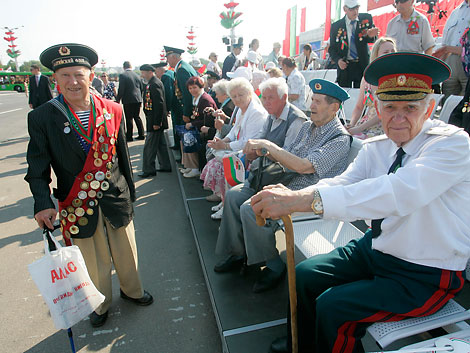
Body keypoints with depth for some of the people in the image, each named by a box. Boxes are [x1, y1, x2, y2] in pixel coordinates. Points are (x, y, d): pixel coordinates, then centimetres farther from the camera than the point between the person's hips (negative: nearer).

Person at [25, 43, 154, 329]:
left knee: (126, 253, 19)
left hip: (116, 200, 2)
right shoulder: (42, 117, -10)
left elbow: (123, 156, 4)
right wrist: (43, 203, -20)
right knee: (95, 263, 16)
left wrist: (130, 192, 9)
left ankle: (132, 290, 48)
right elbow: (37, 168, -6)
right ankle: (100, 304, 44)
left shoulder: (112, 111, -4)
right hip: (78, 206, -1)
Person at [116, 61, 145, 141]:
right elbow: (142, 88, 13)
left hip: (128, 100, -5)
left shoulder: (122, 75, -9)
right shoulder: (137, 75, 7)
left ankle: (129, 136, 6)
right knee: (137, 117, 15)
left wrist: (118, 100, -3)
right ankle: (141, 134, 16)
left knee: (129, 118, 1)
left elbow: (121, 90, -12)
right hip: (138, 99, 5)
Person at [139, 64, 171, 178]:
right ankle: (165, 166, 25)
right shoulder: (152, 83, 14)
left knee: (149, 146, -3)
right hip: (156, 120, 10)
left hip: (154, 120, -10)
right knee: (160, 144, 16)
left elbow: (159, 104, -23)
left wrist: (156, 122, -23)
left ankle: (149, 170, 6)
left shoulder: (154, 84, -17)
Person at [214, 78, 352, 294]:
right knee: (234, 195, -2)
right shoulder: (308, 126, 13)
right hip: (283, 182, 9)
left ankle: (274, 266, -5)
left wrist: (268, 145, -22)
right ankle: (237, 253, 12)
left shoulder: (339, 138, -14)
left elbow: (304, 166, -25)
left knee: (251, 209, -26)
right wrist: (264, 151, -6)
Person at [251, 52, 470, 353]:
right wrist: (291, 196, -34)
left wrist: (303, 200, -48)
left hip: (425, 275, -6)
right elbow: (341, 183, -11)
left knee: (333, 307, -19)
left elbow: (399, 193, -39)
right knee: (304, 275, 4)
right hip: (376, 249, 7)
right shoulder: (375, 148, 0)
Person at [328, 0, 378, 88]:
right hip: (344, 66, 0)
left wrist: (370, 35, -24)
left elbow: (373, 39, 1)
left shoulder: (367, 19, 5)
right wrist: (338, 60, -13)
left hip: (363, 65, 0)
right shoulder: (336, 26, 3)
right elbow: (332, 48, 7)